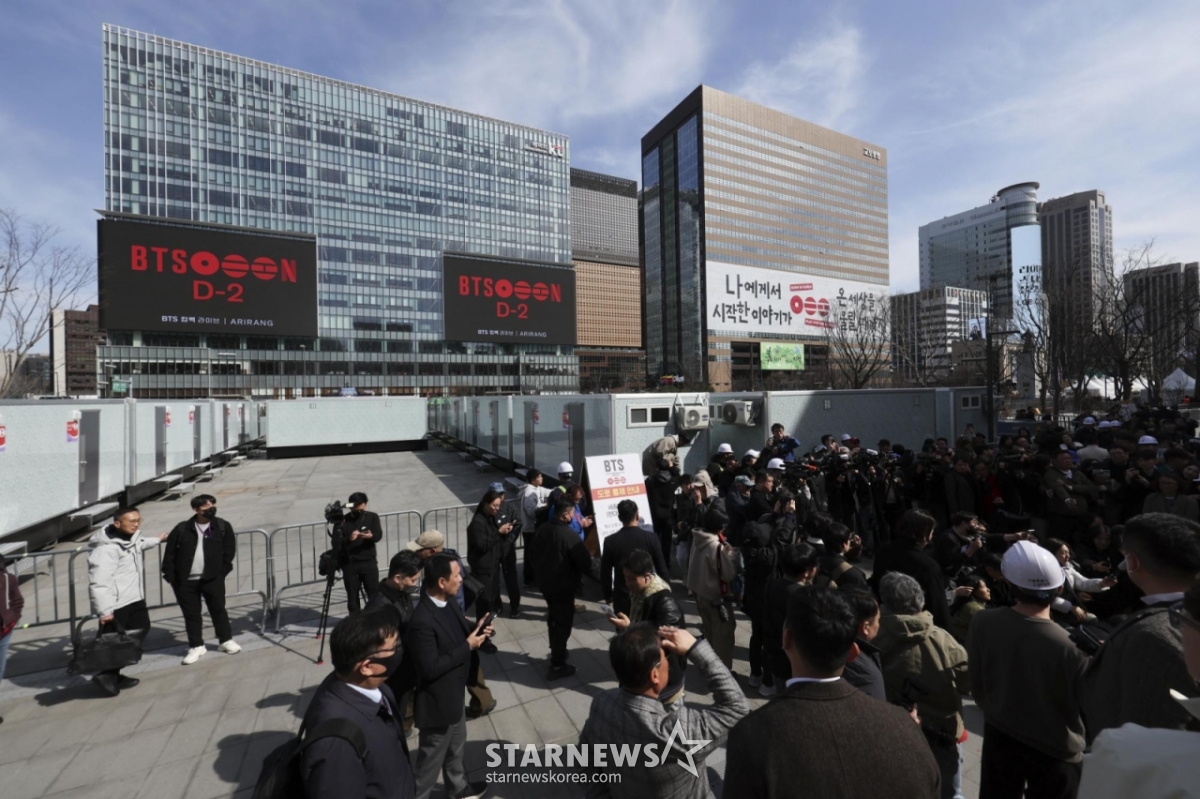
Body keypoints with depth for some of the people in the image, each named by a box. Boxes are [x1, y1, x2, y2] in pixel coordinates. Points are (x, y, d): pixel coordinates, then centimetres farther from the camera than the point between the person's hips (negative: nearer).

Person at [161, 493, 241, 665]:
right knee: (191, 614, 11)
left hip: (212, 578, -1)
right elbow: (169, 554, 3)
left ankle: (226, 640, 22)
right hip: (185, 581, 1)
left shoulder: (223, 527, -3)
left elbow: (230, 551, 0)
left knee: (218, 609, 7)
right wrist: (170, 577, -1)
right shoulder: (182, 529, -3)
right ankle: (196, 646, 26)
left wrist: (221, 572, -4)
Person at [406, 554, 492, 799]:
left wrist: (476, 630, -12)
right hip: (438, 702, -9)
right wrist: (468, 646, -26)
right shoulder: (422, 621, -34)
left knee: (456, 746, 31)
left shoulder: (449, 602, -7)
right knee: (431, 758, 15)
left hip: (455, 694, 9)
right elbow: (430, 668, -30)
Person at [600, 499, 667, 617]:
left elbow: (605, 573, -3)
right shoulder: (651, 538, -11)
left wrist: (608, 595, 11)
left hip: (622, 597, -1)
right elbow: (662, 569, -4)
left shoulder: (610, 541, -12)